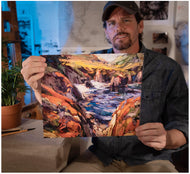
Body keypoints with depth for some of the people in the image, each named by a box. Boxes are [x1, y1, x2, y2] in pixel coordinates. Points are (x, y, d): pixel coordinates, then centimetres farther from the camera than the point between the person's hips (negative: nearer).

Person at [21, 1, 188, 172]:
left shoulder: (167, 68, -5)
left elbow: (182, 123, -4)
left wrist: (167, 138, -28)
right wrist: (39, 87, -27)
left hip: (149, 160, 0)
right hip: (100, 157, 1)